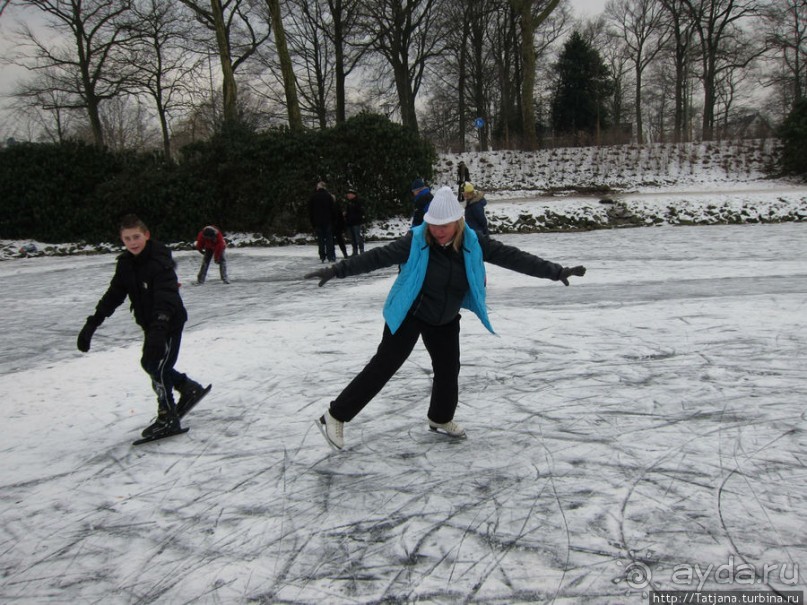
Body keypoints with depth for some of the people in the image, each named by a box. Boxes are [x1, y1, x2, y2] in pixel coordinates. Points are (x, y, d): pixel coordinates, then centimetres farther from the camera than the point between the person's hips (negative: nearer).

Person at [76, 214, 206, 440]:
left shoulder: (160, 262, -25)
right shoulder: (125, 264, -2)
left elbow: (166, 298, -38)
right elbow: (113, 295, 1)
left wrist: (158, 329, -52)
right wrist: (92, 323, -6)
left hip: (169, 324, -8)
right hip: (151, 324, 8)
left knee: (158, 368, -8)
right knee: (150, 364, 18)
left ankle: (168, 419, 6)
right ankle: (189, 388, 36)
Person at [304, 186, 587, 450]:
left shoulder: (473, 244, -16)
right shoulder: (415, 242, -24)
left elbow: (511, 256, -16)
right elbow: (377, 256, -26)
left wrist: (556, 271, -18)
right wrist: (337, 270, -33)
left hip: (445, 320, 4)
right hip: (409, 315, -4)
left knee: (448, 369, 12)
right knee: (384, 365, -7)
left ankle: (440, 419, 39)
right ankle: (336, 415, 2)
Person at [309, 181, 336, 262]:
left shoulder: (312, 197, 4)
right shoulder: (328, 196, -1)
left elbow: (310, 211, 5)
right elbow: (333, 209, -3)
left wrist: (312, 223, 9)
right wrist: (333, 220, 4)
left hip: (317, 222, 1)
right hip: (328, 221, -1)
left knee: (321, 240, 5)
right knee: (329, 239, 1)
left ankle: (322, 257, 1)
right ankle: (331, 256, -5)